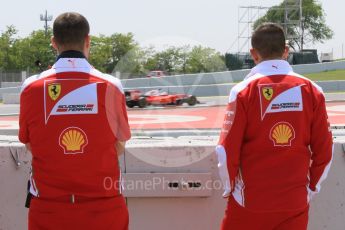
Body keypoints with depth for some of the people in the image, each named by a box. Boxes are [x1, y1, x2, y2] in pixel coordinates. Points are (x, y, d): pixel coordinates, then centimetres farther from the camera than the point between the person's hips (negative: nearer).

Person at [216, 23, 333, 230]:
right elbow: (325, 151, 1)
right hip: (296, 203, 2)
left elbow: (227, 150, -8)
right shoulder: (312, 90, -2)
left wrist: (230, 188, 8)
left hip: (250, 202, -2)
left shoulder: (243, 90, -8)